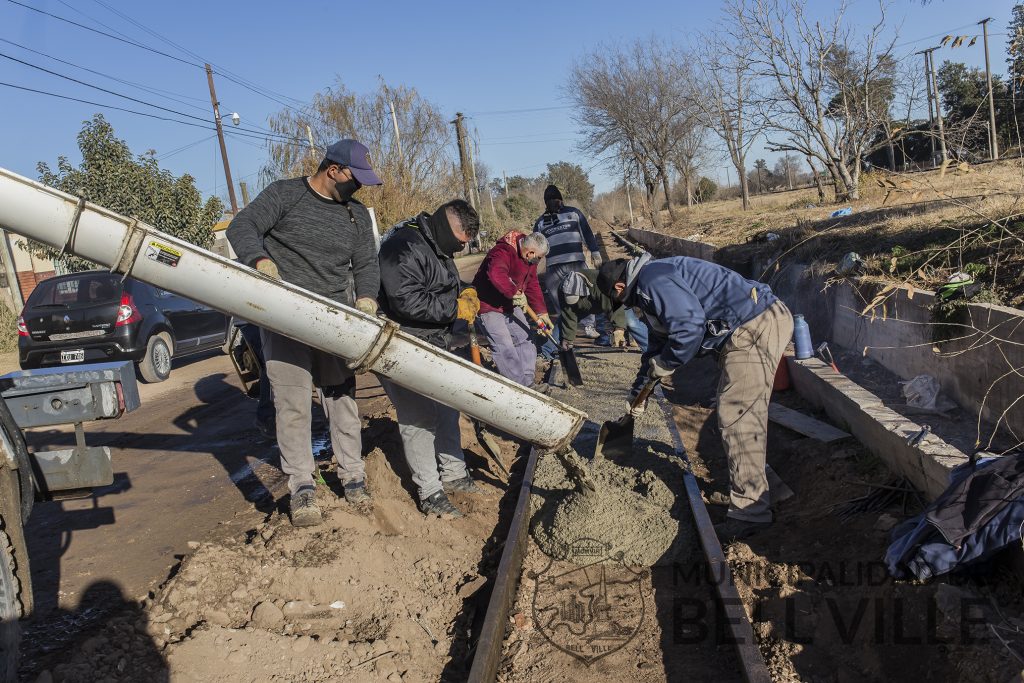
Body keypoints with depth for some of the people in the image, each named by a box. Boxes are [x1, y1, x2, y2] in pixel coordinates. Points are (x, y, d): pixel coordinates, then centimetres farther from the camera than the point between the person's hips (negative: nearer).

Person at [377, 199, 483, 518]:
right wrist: (456, 308, -21)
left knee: (447, 409, 16)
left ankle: (453, 473, 31)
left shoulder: (438, 246, 13)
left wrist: (465, 294, 5)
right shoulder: (403, 247, -20)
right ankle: (429, 492, 6)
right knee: (418, 419, -6)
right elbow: (407, 301, -30)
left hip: (435, 345, 10)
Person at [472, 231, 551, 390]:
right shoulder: (503, 252, -26)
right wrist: (515, 292, -39)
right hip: (489, 306, -9)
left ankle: (528, 380, 12)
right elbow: (496, 275, -45)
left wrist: (541, 312, 0)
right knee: (504, 347, -14)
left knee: (525, 339, 7)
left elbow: (533, 286, 7)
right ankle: (522, 385, -11)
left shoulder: (530, 260, 4)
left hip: (510, 305, 9)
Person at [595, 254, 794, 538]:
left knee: (737, 416, -10)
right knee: (742, 413, 20)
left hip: (756, 327, -11)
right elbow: (658, 342, 34)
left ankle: (749, 510, -5)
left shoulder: (653, 280, -13)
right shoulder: (649, 288, 22)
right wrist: (638, 390, 43)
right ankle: (753, 486, 35)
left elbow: (689, 325, -24)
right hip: (762, 323, 11)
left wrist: (664, 364, -7)